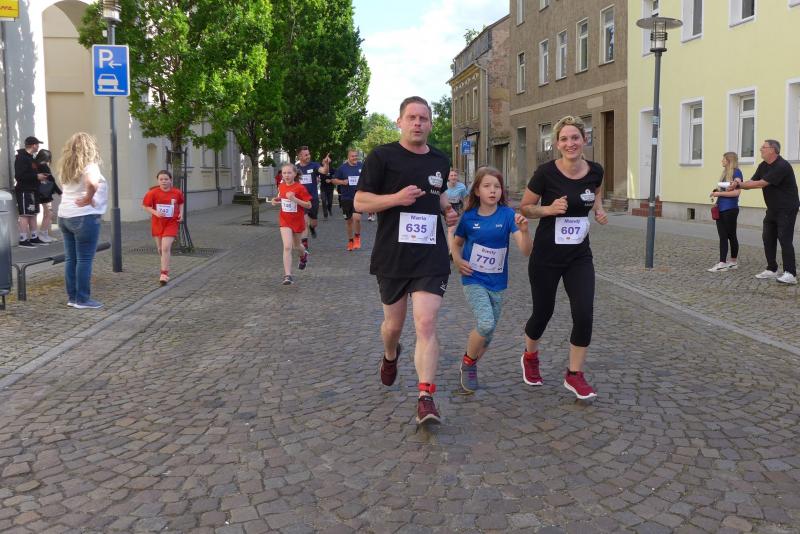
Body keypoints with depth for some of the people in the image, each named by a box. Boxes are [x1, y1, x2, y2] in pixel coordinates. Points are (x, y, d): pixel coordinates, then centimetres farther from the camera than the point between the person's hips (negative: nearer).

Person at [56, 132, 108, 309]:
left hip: (65, 216, 8)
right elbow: (92, 183, -34)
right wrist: (89, 199, -19)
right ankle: (82, 299, 1)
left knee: (70, 259, 10)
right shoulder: (89, 165, -13)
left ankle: (72, 297, 15)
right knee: (84, 259, -2)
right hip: (84, 217, -8)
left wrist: (84, 197, 10)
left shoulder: (67, 168, 11)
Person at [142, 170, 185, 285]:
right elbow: (145, 206, -5)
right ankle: (166, 267, 45)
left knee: (166, 248, -14)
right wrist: (155, 212, -21)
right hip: (157, 223, 2)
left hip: (171, 223, -2)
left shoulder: (177, 193, -6)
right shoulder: (153, 193, -10)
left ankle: (164, 274, -9)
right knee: (160, 249, 15)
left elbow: (181, 203, 14)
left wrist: (181, 213, -1)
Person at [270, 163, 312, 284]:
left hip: (298, 221, -2)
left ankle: (304, 255, 57)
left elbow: (309, 205, -16)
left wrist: (294, 199, -27)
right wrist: (275, 201, -3)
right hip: (285, 221, 2)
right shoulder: (281, 187, -1)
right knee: (287, 247, -13)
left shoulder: (300, 188, -15)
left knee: (296, 245, 20)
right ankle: (288, 275, -14)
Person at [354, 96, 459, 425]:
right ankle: (390, 356, 49)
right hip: (391, 257, -1)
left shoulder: (440, 161, 10)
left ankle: (426, 398, -10)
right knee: (394, 323, 15)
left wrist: (447, 210, 8)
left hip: (431, 258, 1)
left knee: (426, 325, -11)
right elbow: (360, 202, -5)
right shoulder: (382, 156, -4)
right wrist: (396, 198, -20)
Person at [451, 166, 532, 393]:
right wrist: (458, 260, -6)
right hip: (474, 280, -2)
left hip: (497, 283, 2)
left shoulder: (507, 215, -8)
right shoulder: (469, 217, -6)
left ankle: (471, 366, 37)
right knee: (486, 324, -22)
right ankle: (468, 362, 5)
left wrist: (523, 230, -32)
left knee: (488, 333, 10)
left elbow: (526, 251, -14)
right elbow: (457, 243, 13)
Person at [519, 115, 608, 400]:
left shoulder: (595, 171, -4)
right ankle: (530, 356, 41)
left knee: (584, 314, -8)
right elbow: (525, 207, -5)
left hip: (579, 256, 3)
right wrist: (549, 209, -22)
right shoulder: (546, 172, -15)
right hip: (546, 256, -3)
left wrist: (599, 208, -1)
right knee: (543, 312, 10)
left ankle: (574, 374, 11)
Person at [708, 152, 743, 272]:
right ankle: (722, 263, 5)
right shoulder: (725, 172, 14)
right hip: (721, 209, 7)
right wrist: (716, 192, 5)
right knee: (722, 237, 5)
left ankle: (734, 262, 10)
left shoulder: (736, 172, -9)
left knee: (731, 235, 2)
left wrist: (719, 193, -16)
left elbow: (736, 192, -18)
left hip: (730, 209, -7)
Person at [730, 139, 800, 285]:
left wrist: (740, 184, -18)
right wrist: (739, 184, -17)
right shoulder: (763, 166, 7)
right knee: (768, 238, 8)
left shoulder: (782, 166, -22)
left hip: (786, 209, -9)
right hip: (772, 209, 9)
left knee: (785, 239, -13)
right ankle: (771, 270, 16)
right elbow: (753, 181, 3)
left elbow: (761, 184, -25)